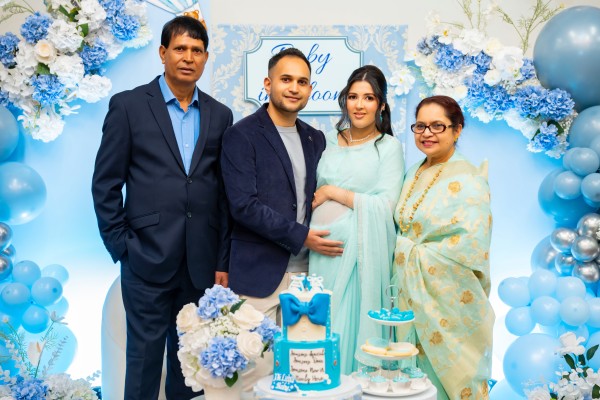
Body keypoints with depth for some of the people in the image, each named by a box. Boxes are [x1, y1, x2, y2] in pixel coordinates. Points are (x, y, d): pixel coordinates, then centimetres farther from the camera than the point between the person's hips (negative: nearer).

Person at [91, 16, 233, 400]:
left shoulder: (220, 115, 8)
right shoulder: (128, 105, 0)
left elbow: (225, 192, 8)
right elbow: (106, 184, 0)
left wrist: (223, 260, 6)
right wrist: (121, 248, -5)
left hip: (202, 263, 3)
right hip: (148, 257, -3)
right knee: (145, 354, 6)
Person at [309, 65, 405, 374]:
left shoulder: (389, 146, -1)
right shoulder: (328, 141, 12)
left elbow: (385, 205, -11)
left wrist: (332, 192, -9)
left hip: (360, 250, -4)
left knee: (352, 324, 0)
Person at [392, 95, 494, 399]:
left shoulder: (467, 179, -14)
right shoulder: (415, 174, 9)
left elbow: (471, 243, -22)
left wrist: (417, 254, -13)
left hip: (449, 300, -7)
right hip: (412, 293, 7)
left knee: (448, 372, 5)